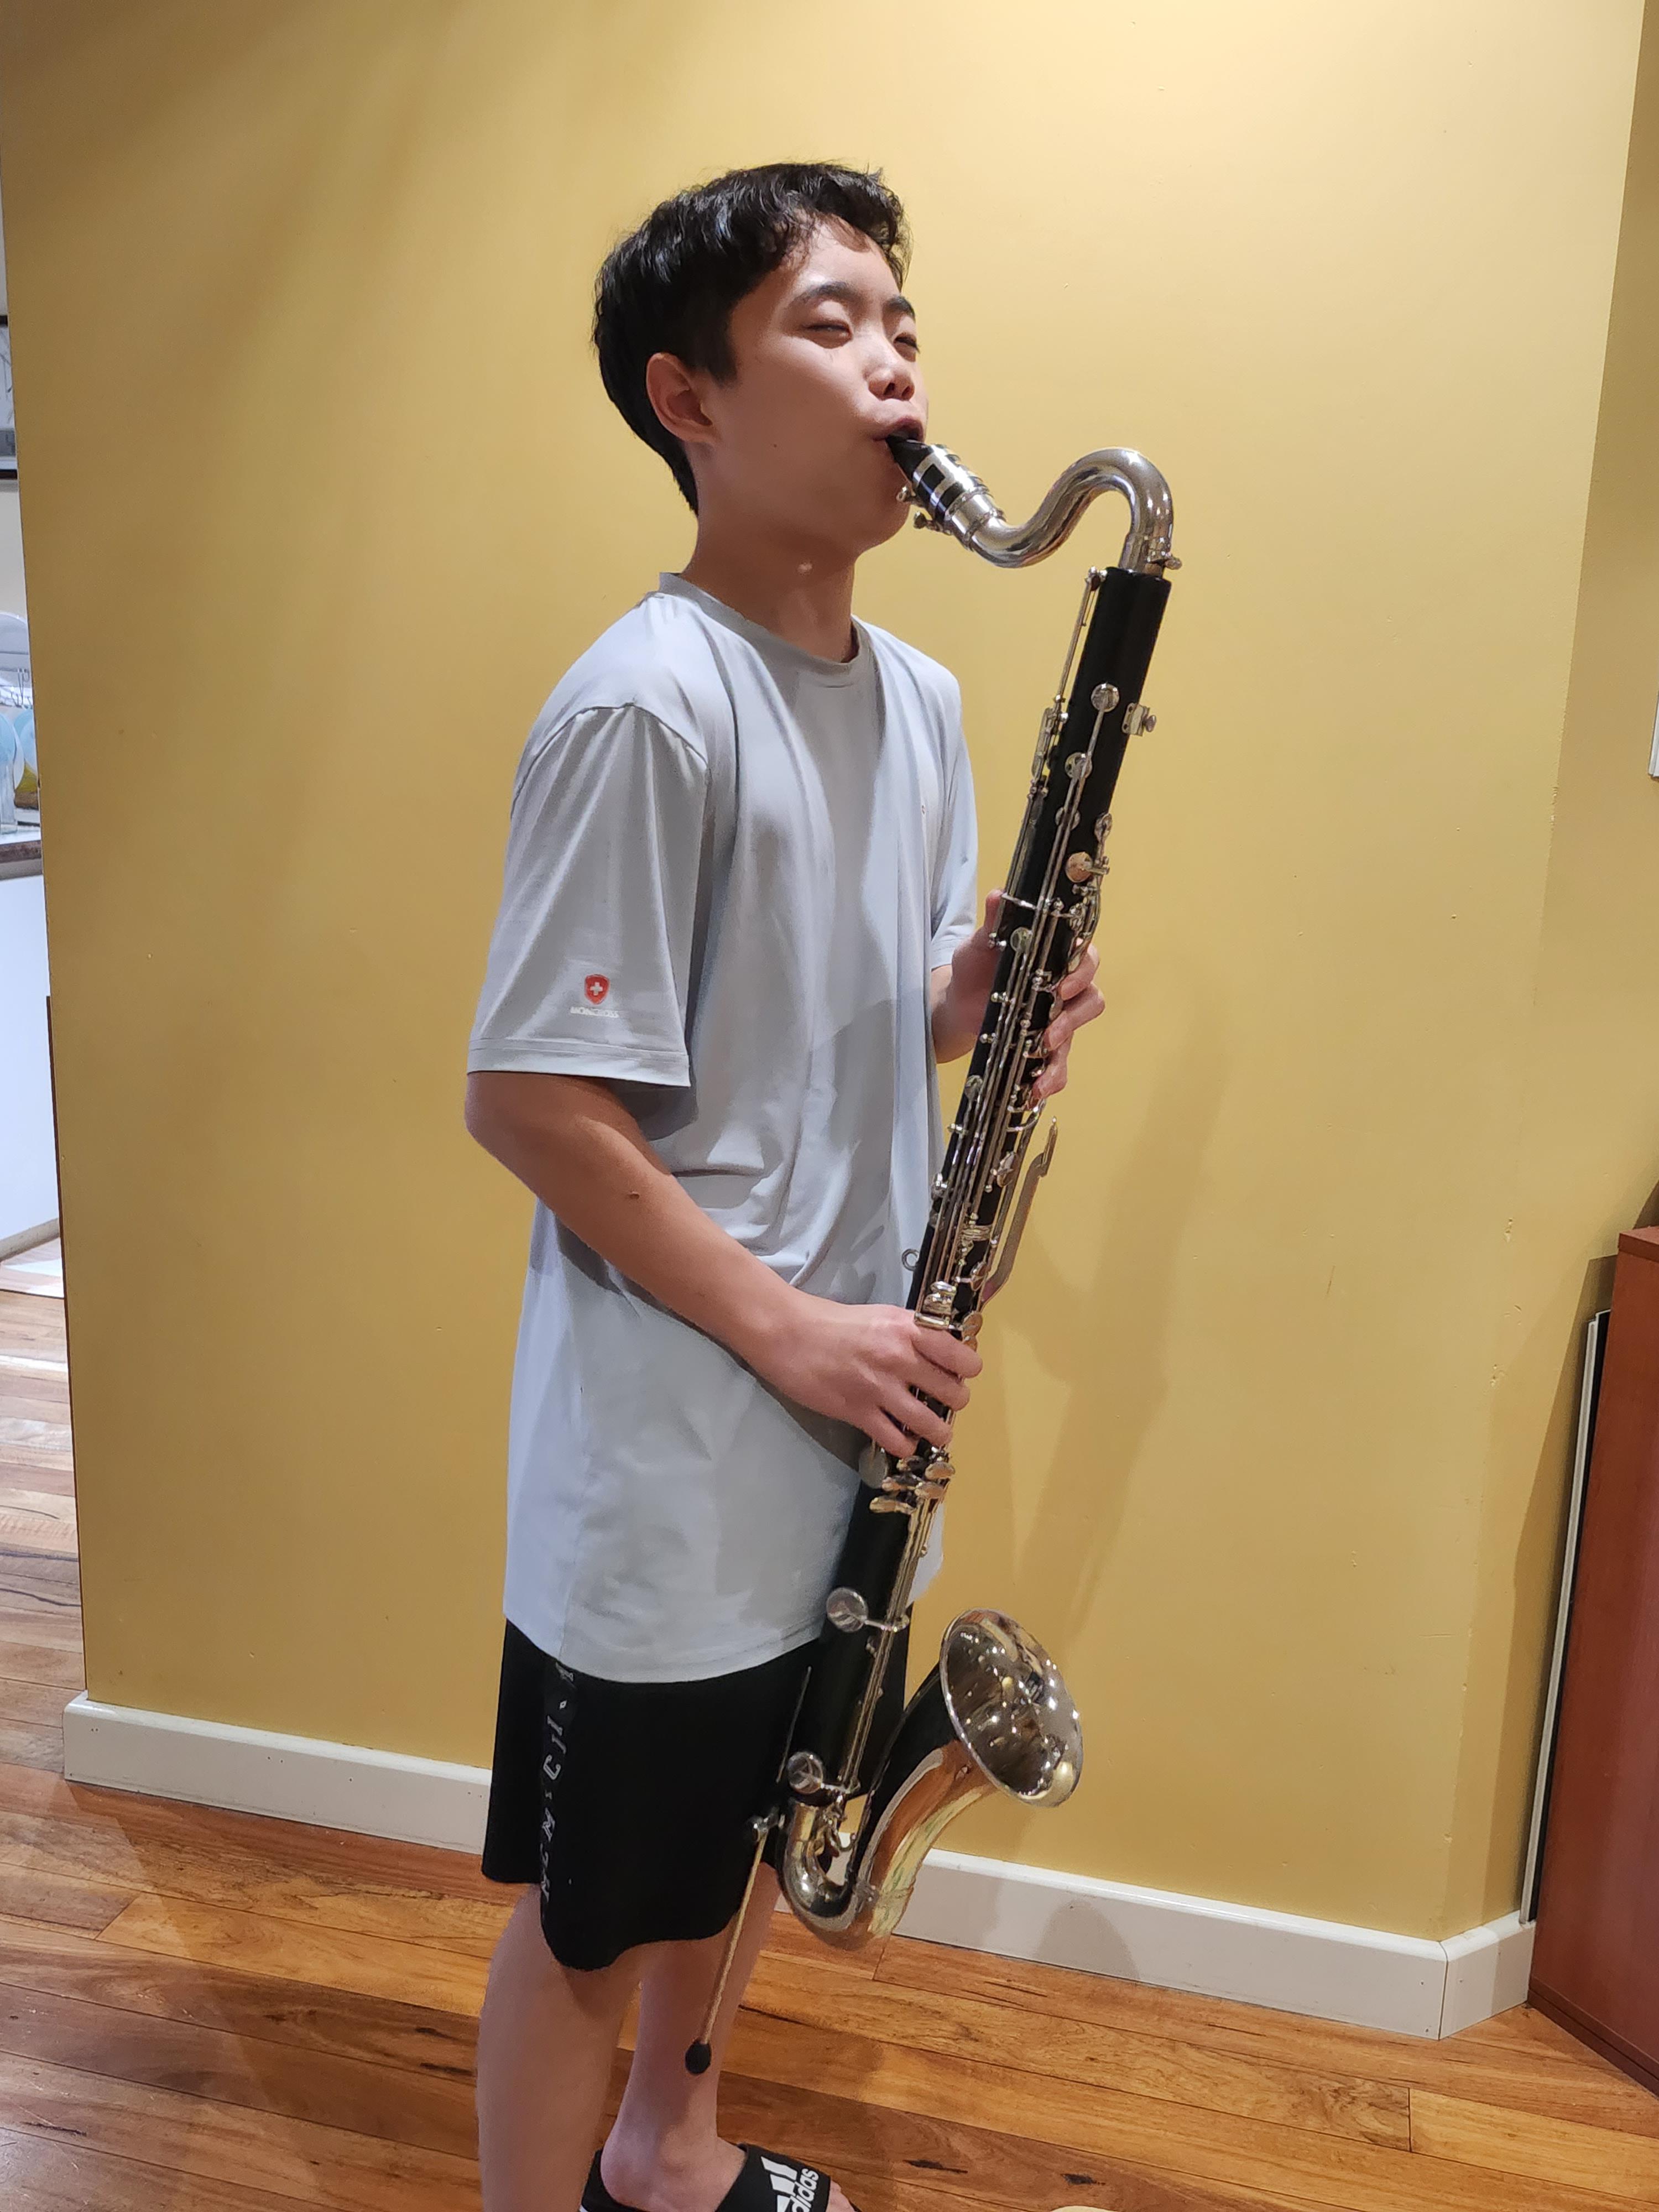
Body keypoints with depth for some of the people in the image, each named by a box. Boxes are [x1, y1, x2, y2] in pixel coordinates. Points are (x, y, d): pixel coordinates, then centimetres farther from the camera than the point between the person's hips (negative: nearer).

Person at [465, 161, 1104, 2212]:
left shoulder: (918, 696, 6)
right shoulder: (644, 708, -19)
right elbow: (525, 1099, -20)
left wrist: (985, 997, -8)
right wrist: (783, 1325, -18)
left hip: (842, 1422, 8)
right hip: (665, 1461, -8)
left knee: (742, 1829, 28)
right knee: (591, 1922, 12)